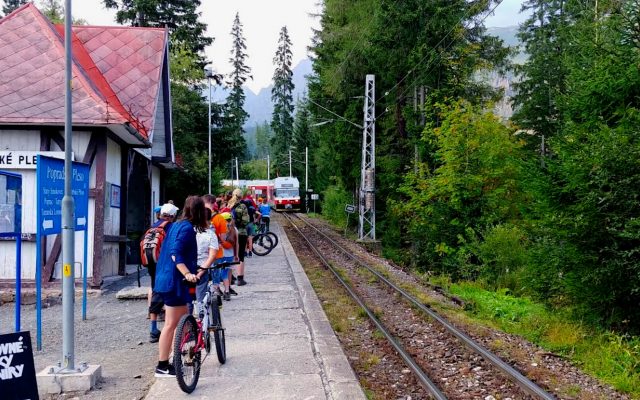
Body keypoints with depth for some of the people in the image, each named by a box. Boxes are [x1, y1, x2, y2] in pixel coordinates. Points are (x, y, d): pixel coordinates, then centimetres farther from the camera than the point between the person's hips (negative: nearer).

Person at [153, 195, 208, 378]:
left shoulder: (177, 225, 13)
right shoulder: (187, 228, -15)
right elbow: (175, 254, -25)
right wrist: (187, 274, -34)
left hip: (167, 278, 10)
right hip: (174, 281, -10)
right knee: (171, 324, -3)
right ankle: (162, 367, 2)